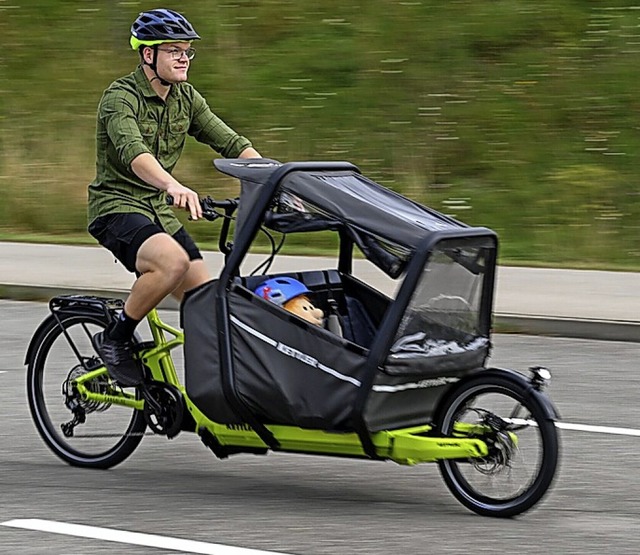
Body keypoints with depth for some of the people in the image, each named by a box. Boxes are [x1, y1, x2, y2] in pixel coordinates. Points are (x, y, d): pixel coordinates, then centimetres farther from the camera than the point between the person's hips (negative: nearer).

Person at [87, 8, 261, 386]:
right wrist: (175, 187, -54)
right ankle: (115, 340, -15)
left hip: (159, 211, 7)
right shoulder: (120, 98, -17)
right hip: (117, 206, -7)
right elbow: (133, 152, -35)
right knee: (173, 261, -34)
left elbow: (232, 144, 2)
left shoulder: (186, 99, 7)